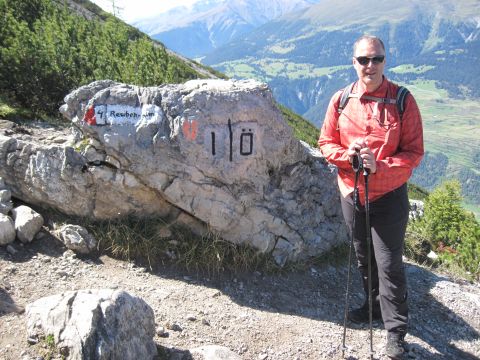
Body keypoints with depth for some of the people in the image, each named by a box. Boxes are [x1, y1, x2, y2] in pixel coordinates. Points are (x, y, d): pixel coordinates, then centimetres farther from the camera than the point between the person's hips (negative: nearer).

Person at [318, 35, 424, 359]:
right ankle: (376, 307, 43)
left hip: (389, 196, -4)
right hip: (351, 194, 4)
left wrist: (380, 165, -25)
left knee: (389, 265, 0)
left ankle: (396, 332, 17)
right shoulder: (341, 100, -1)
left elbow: (414, 152, -10)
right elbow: (326, 143, 5)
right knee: (364, 259, 20)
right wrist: (346, 153, -16)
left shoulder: (402, 100, -10)